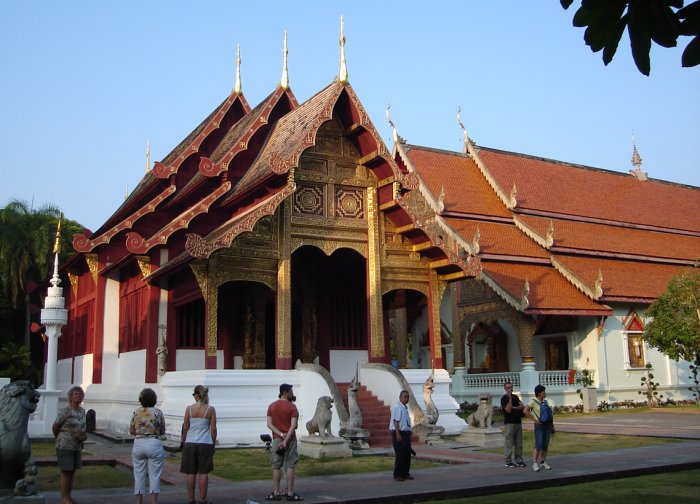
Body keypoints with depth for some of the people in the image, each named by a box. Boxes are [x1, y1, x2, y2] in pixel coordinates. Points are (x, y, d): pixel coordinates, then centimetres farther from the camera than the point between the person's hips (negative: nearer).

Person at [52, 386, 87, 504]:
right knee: (66, 471, -2)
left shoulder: (82, 411, 7)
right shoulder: (65, 411, -14)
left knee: (72, 471, 11)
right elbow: (55, 427, -5)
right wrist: (60, 439, 8)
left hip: (77, 446, 7)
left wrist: (84, 435, -1)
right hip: (65, 446, -7)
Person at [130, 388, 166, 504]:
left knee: (139, 475, 10)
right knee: (154, 475, 3)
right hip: (154, 444, -2)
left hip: (138, 444, 2)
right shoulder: (158, 412, -5)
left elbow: (131, 431, 7)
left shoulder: (136, 413, 1)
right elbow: (163, 432, 1)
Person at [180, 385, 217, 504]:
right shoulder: (210, 409, -5)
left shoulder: (189, 408, -3)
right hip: (205, 444, -1)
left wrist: (182, 440, 15)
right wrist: (213, 442, 8)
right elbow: (213, 429, -3)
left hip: (190, 443, 1)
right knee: (203, 473, 5)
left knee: (191, 473, 8)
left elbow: (186, 428, 1)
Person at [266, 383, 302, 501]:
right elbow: (293, 426, -16)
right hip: (290, 439, -4)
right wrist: (285, 440, -18)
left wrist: (280, 434, -9)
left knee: (276, 466, 7)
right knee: (290, 466, 1)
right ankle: (290, 493, 1)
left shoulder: (271, 406, 6)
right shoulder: (292, 407, -7)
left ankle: (276, 493, 8)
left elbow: (269, 424, -2)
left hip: (277, 439, 4)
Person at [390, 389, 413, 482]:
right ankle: (397, 475, 1)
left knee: (407, 454, 10)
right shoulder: (397, 408, -12)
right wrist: (398, 434, -23)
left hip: (406, 433, 9)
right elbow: (395, 421, -18)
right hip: (399, 433, -9)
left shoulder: (405, 408, 17)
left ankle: (405, 473, 18)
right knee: (400, 455, -6)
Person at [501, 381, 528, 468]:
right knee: (509, 443, -6)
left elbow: (522, 406, 5)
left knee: (519, 443, 8)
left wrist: (515, 408, -12)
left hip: (518, 422, 7)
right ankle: (508, 461, -2)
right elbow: (508, 410, -17)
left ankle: (519, 460, 14)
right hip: (509, 423, -7)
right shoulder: (504, 398, -7)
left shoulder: (515, 397, 15)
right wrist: (510, 398, -20)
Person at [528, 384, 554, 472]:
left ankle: (543, 462, 17)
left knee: (545, 445, 8)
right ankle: (535, 463, -7)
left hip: (547, 425, 6)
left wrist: (552, 425, 13)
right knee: (538, 445, -11)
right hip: (539, 425, -6)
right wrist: (534, 419, -15)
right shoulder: (533, 401, -8)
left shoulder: (545, 401, 11)